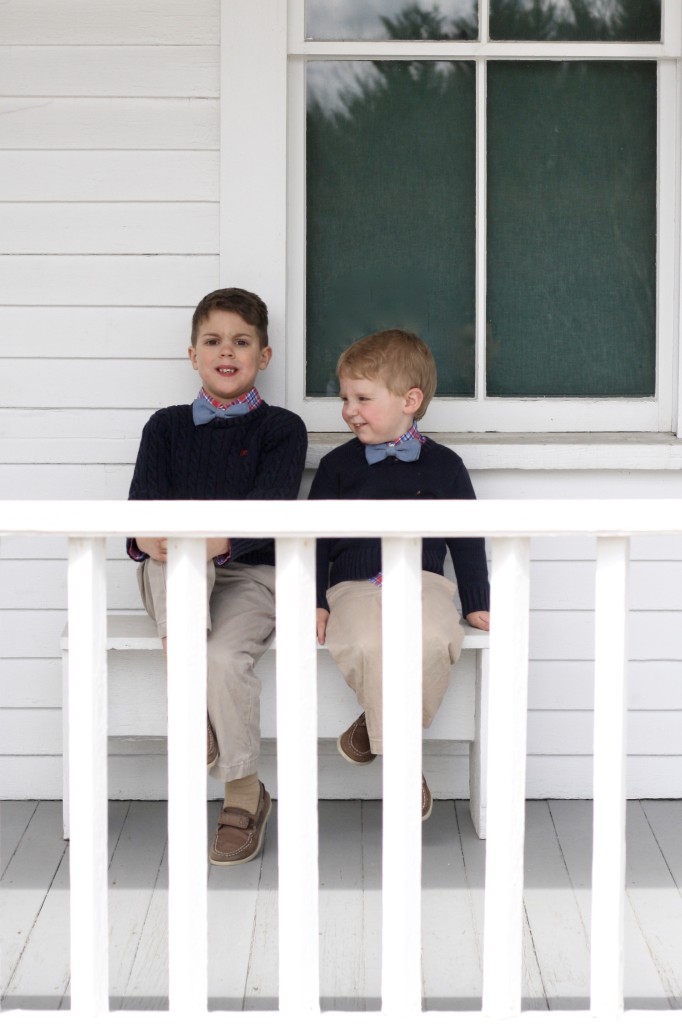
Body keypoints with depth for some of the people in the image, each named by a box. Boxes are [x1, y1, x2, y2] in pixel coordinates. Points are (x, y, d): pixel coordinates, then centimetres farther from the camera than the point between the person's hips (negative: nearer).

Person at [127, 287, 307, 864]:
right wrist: (147, 538, -27)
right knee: (175, 552, -33)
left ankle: (245, 793, -9)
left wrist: (220, 539, -32)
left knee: (225, 657, -30)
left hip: (251, 574, -2)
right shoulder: (167, 427, 12)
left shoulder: (281, 429, 4)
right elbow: (144, 503, -3)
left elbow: (268, 510, -12)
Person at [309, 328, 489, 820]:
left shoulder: (443, 465, 10)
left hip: (422, 582, 0)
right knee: (367, 645, -34)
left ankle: (377, 722, -10)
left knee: (433, 638, -35)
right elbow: (315, 536, 12)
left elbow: (466, 539, 15)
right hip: (354, 588, 0)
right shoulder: (338, 465, 11)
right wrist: (313, 600, 2)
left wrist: (477, 603, 12)